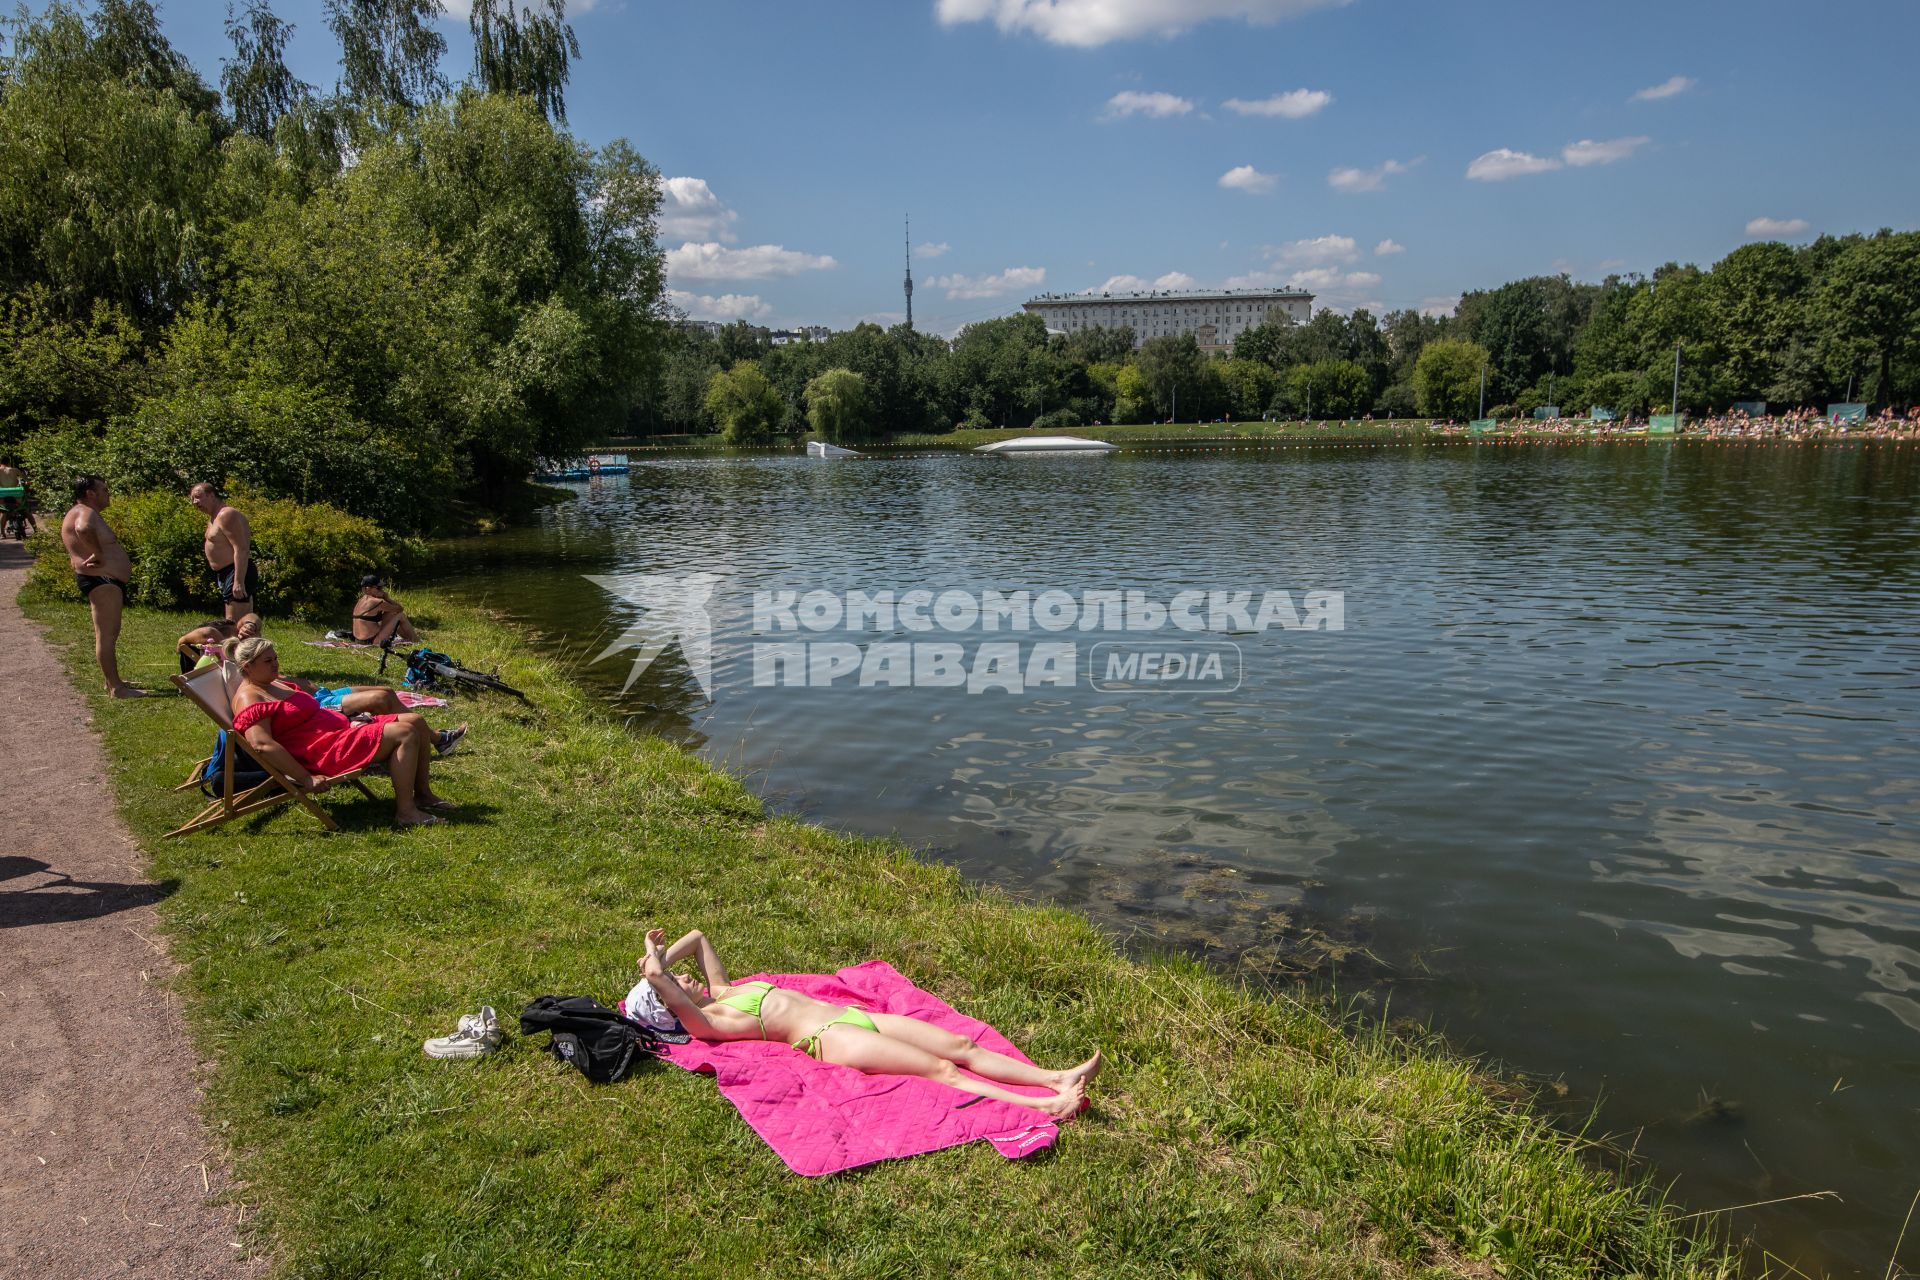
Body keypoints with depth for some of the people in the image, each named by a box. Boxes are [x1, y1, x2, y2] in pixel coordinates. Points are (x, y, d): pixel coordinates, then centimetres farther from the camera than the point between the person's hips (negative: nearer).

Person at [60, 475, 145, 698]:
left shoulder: (85, 513, 19)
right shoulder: (85, 513, -14)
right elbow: (84, 529, -38)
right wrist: (98, 555, -27)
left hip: (105, 580, 12)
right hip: (102, 579, -12)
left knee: (110, 634, 19)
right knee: (106, 635, -10)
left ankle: (113, 681, 30)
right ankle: (116, 688, -11)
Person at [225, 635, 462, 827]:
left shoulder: (273, 685, 20)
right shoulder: (249, 699, -13)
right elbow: (261, 744, -27)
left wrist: (348, 722, 19)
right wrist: (306, 779, -30)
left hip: (340, 731, 11)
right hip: (323, 752, -11)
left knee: (416, 722, 5)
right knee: (404, 733, -22)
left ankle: (423, 794, 11)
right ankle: (405, 812, -22)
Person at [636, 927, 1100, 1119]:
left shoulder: (723, 990, 25)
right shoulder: (704, 1022, 0)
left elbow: (698, 937, 35)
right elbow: (655, 976, -13)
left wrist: (660, 958, 25)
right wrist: (653, 957, 6)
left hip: (856, 1016, 9)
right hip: (830, 1037, -9)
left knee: (963, 1046, -8)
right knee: (942, 1070, -23)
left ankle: (1056, 1078, -17)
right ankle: (1042, 1107, -33)